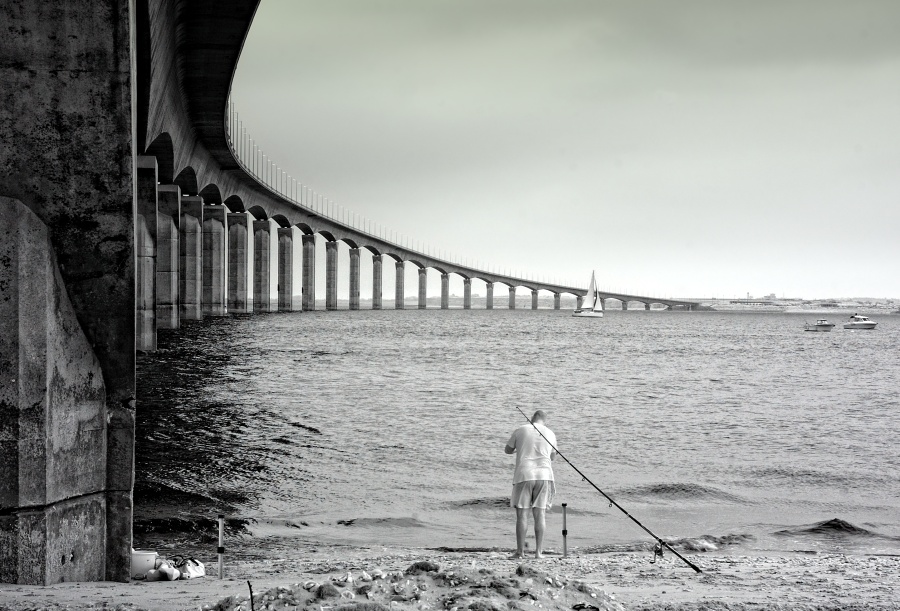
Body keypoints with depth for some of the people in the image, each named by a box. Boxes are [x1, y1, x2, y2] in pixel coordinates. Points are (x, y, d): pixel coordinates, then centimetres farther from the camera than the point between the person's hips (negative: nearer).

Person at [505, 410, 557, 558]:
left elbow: (508, 450, 16)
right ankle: (539, 552, 0)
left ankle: (520, 551, -1)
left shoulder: (520, 431, 2)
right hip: (544, 475, 2)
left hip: (524, 475, -2)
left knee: (522, 514, 1)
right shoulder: (550, 434, 9)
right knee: (539, 515, 4)